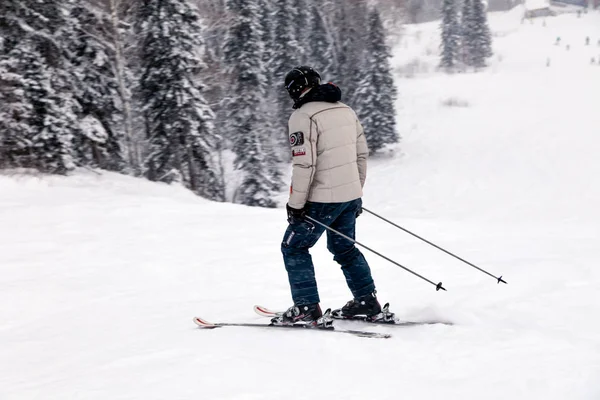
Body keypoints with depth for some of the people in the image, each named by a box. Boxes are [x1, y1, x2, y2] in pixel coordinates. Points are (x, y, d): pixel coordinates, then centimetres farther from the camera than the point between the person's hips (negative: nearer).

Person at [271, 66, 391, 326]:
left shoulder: (303, 116, -14)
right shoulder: (346, 111, 10)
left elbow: (303, 164, -20)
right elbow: (362, 153, 15)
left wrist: (295, 204, -13)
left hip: (323, 199, -8)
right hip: (351, 195, 8)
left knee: (293, 247, 5)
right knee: (344, 248, 22)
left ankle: (306, 308, 0)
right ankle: (367, 304, 23)